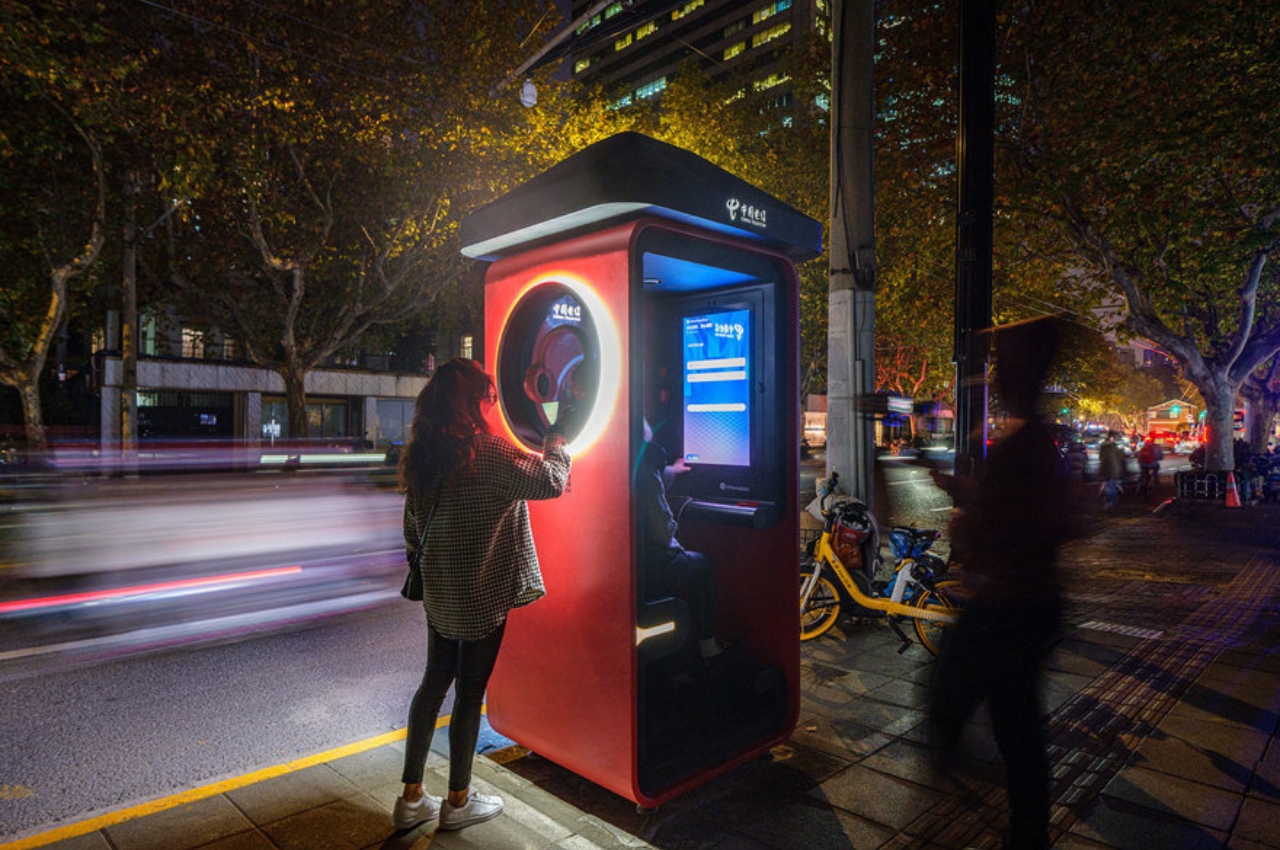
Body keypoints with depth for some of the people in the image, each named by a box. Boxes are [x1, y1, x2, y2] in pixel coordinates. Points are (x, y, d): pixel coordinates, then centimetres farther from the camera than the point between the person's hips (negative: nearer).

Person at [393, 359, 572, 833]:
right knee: (470, 691, 8)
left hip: (439, 593, 7)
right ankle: (458, 801, 25)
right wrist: (557, 440, -1)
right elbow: (551, 482, -18)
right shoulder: (487, 452, -21)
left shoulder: (419, 455, 3)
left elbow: (411, 524, 11)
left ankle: (411, 798, 29)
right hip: (482, 595, -7)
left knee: (435, 681, 18)